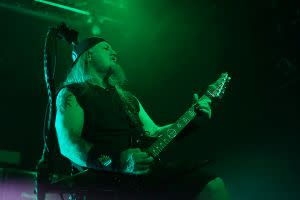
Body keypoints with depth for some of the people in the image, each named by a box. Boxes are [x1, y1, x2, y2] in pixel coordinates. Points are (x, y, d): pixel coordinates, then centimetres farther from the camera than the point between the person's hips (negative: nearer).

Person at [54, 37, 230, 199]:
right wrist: (117, 162, -26)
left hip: (143, 170, 8)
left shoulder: (127, 98, 27)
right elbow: (68, 143, -10)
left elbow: (153, 132, 27)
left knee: (214, 186, -11)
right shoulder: (71, 93, 6)